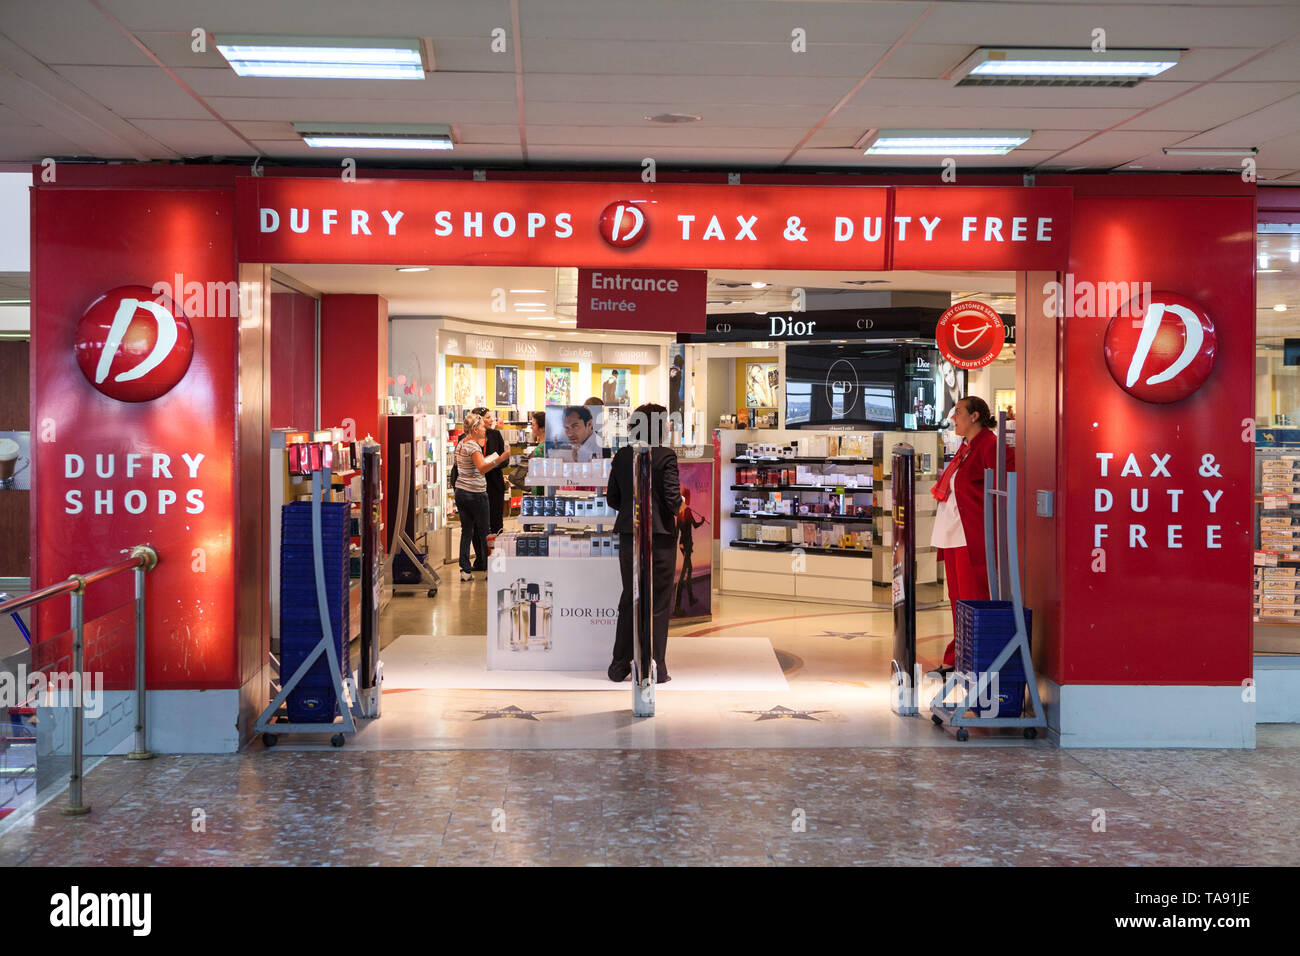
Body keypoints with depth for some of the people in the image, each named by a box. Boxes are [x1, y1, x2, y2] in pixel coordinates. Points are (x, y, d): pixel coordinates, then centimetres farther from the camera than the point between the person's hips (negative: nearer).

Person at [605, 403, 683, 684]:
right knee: (658, 603, 5)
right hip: (659, 535, -5)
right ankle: (654, 669, 9)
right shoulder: (666, 456, -11)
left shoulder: (621, 456, 4)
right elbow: (672, 499, -15)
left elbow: (612, 499, 6)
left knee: (629, 600, 15)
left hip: (628, 535, 5)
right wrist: (679, 505, 6)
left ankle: (619, 666, 19)